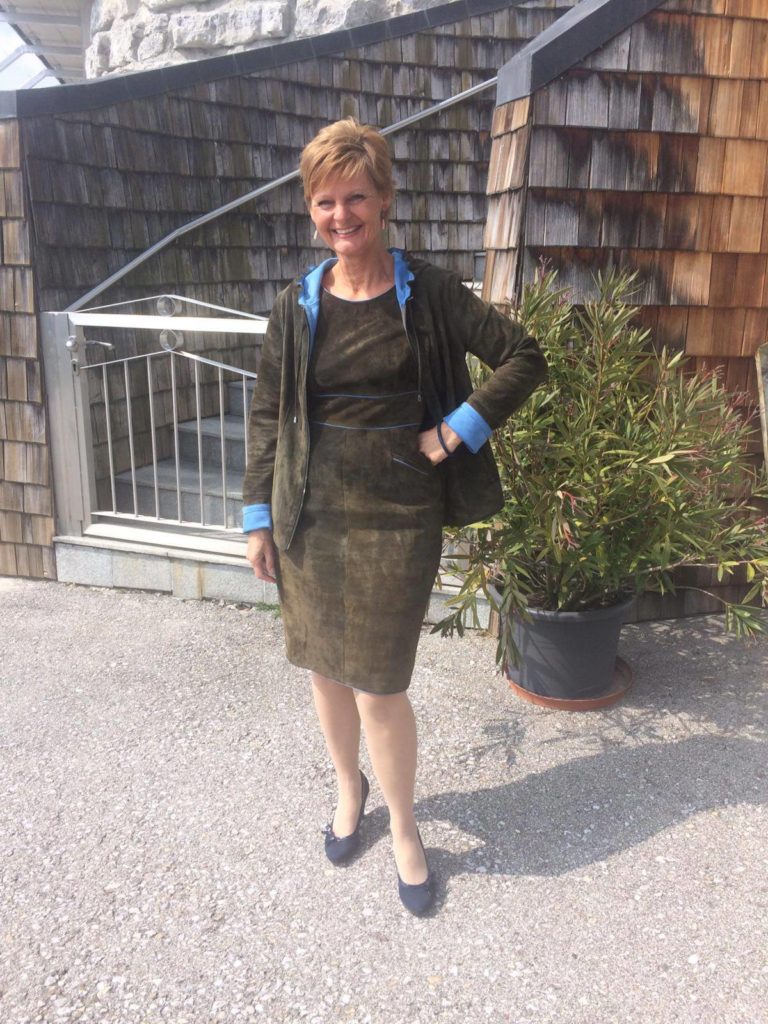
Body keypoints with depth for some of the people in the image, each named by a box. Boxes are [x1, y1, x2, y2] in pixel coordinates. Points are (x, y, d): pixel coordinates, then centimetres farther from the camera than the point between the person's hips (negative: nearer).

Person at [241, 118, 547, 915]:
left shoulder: (428, 294, -5)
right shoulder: (296, 307, 2)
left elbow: (523, 357, -2)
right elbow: (266, 415, 7)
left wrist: (457, 432, -11)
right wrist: (258, 516, 4)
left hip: (397, 520, -3)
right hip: (308, 517, 3)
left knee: (379, 686, 2)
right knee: (325, 668, 16)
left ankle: (404, 827, 29)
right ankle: (349, 786, 44)